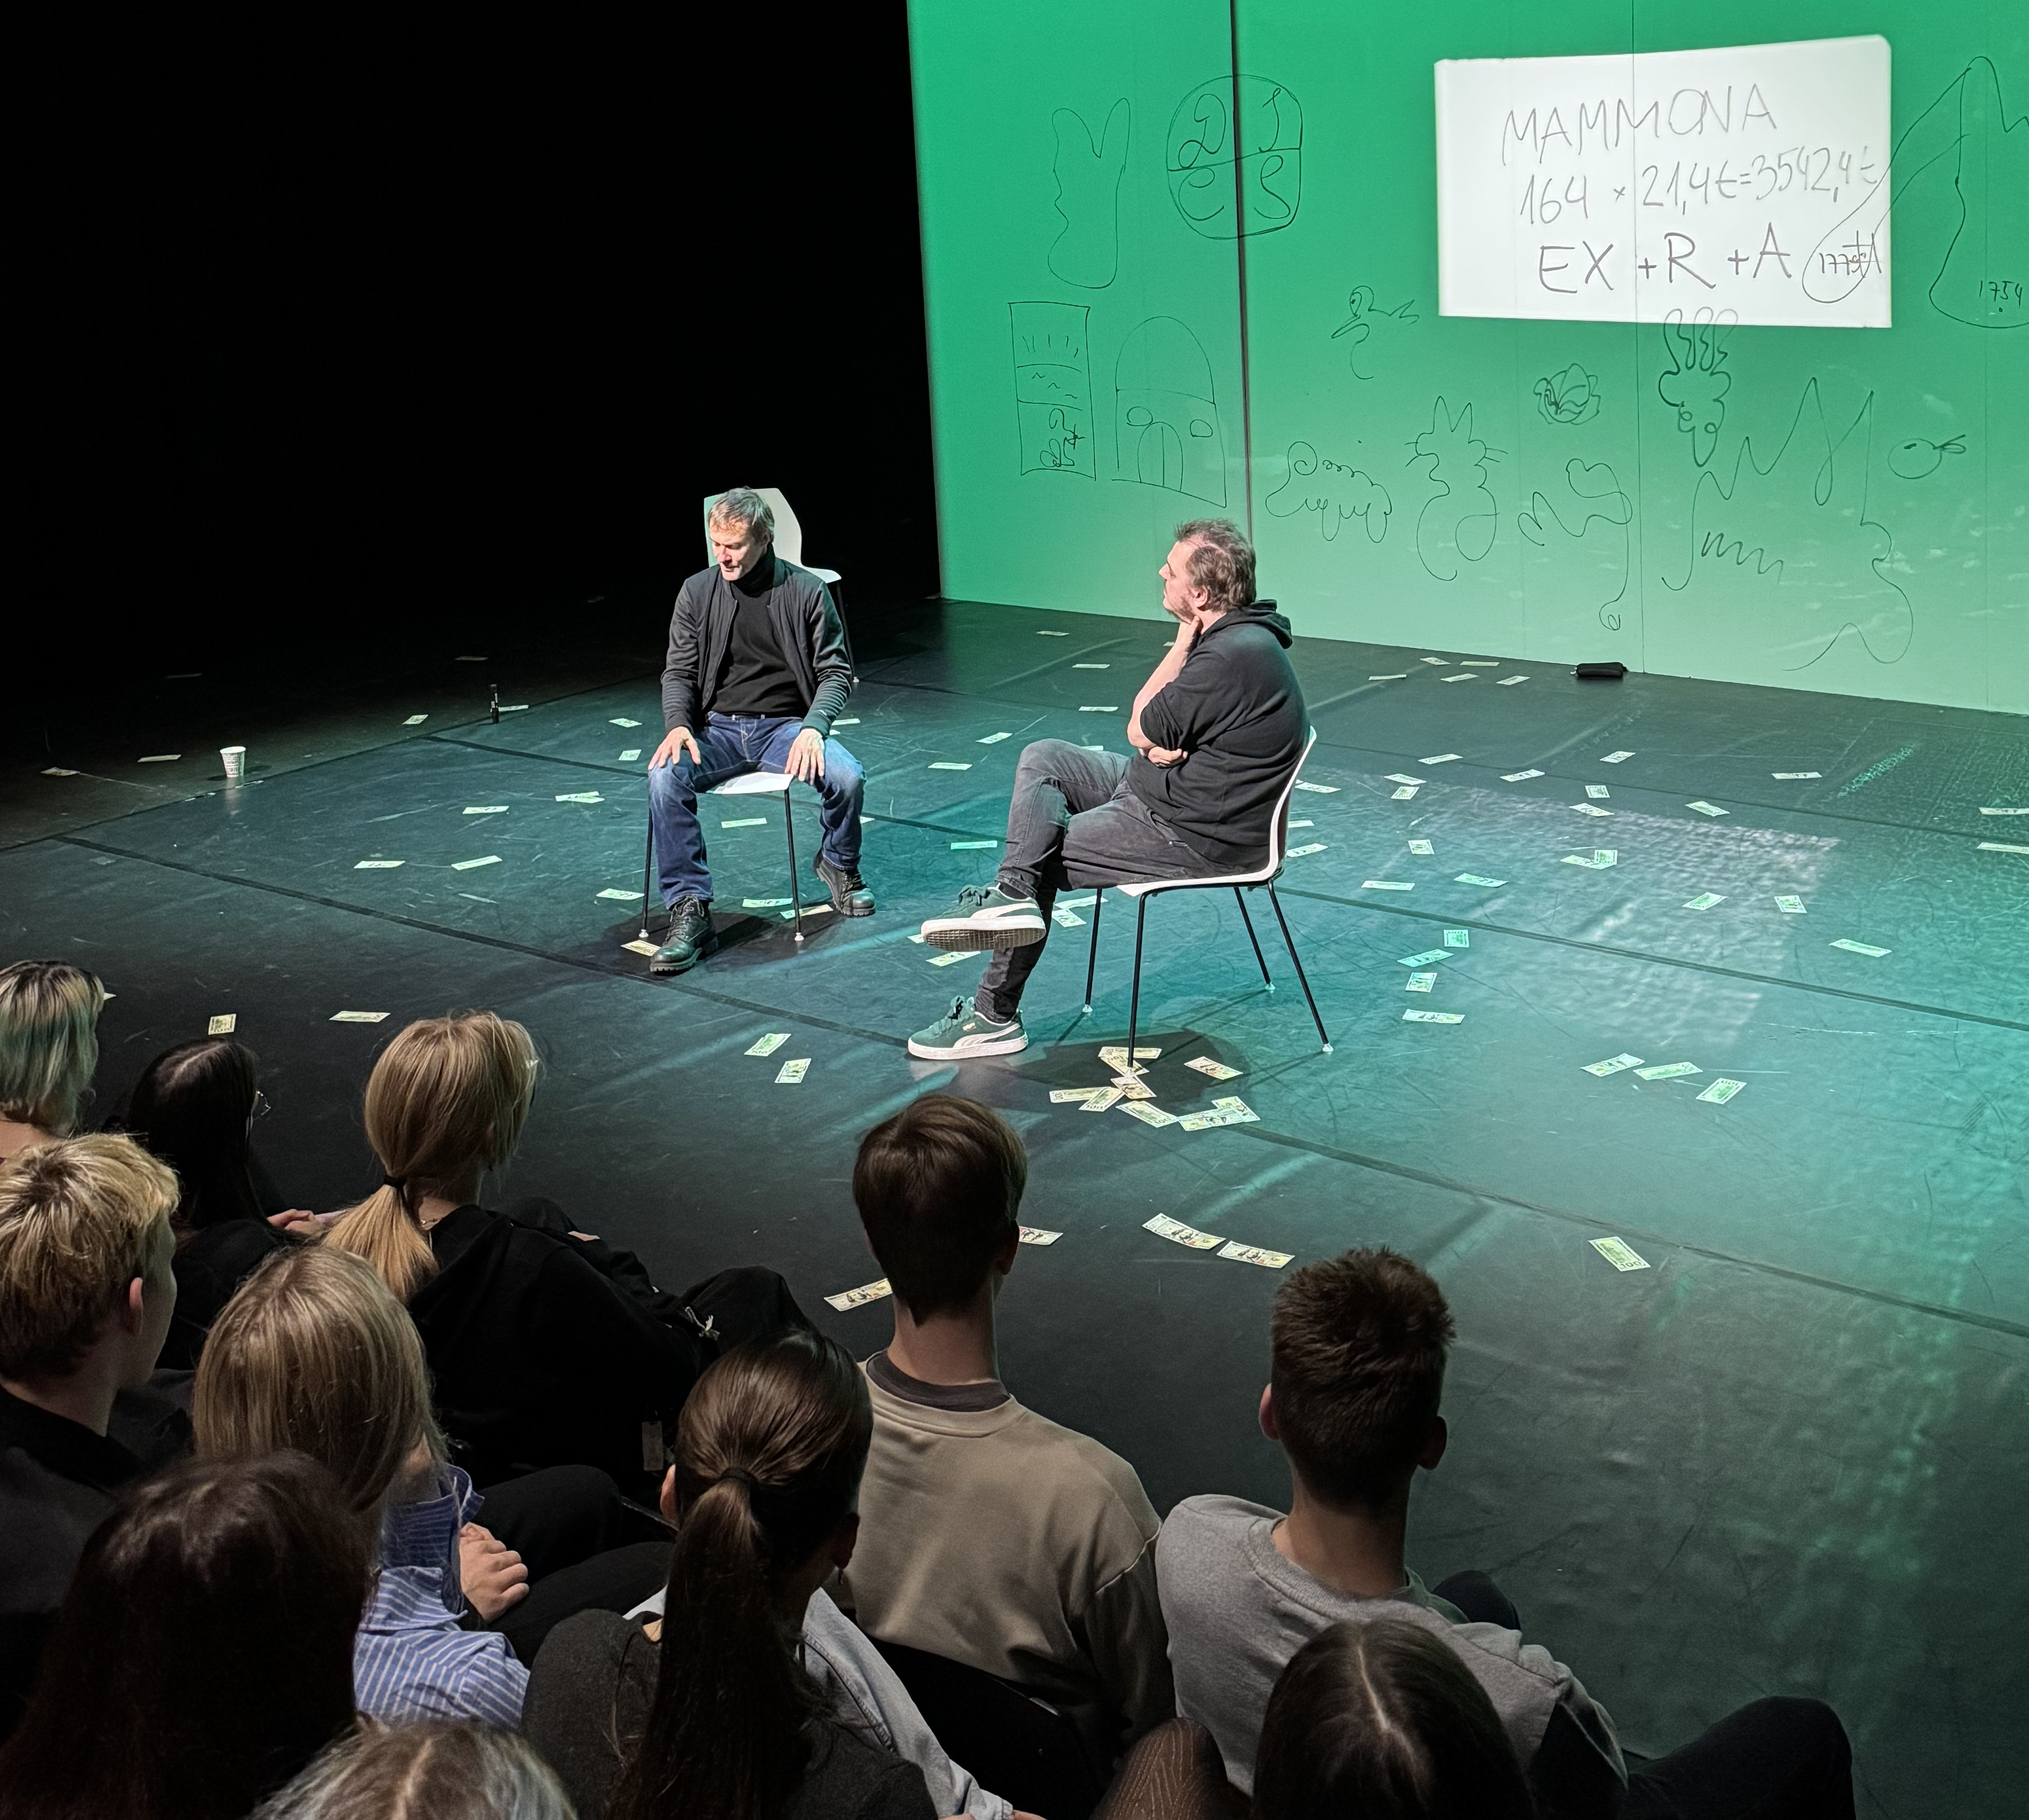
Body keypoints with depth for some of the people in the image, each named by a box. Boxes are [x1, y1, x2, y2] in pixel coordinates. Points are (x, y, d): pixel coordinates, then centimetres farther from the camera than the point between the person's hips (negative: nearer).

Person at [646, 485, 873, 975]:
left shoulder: (806, 591, -1)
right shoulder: (698, 592, 3)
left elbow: (836, 671, 1)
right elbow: (679, 672, 8)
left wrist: (813, 727, -17)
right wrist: (678, 724, -13)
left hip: (786, 725, -1)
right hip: (718, 728, 1)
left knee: (848, 777, -29)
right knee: (664, 778, -30)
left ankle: (839, 865, 6)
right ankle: (690, 912, -23)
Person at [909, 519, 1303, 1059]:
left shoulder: (1231, 656, -29)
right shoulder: (1237, 632, 4)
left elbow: (1140, 732, -16)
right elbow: (1155, 738, 10)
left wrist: (1183, 644, -11)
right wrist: (1162, 742, -14)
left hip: (1198, 834, -10)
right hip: (1175, 786, 10)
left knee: (1045, 857, -2)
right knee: (1043, 758, 9)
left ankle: (995, 1017, 7)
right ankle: (1013, 894, -6)